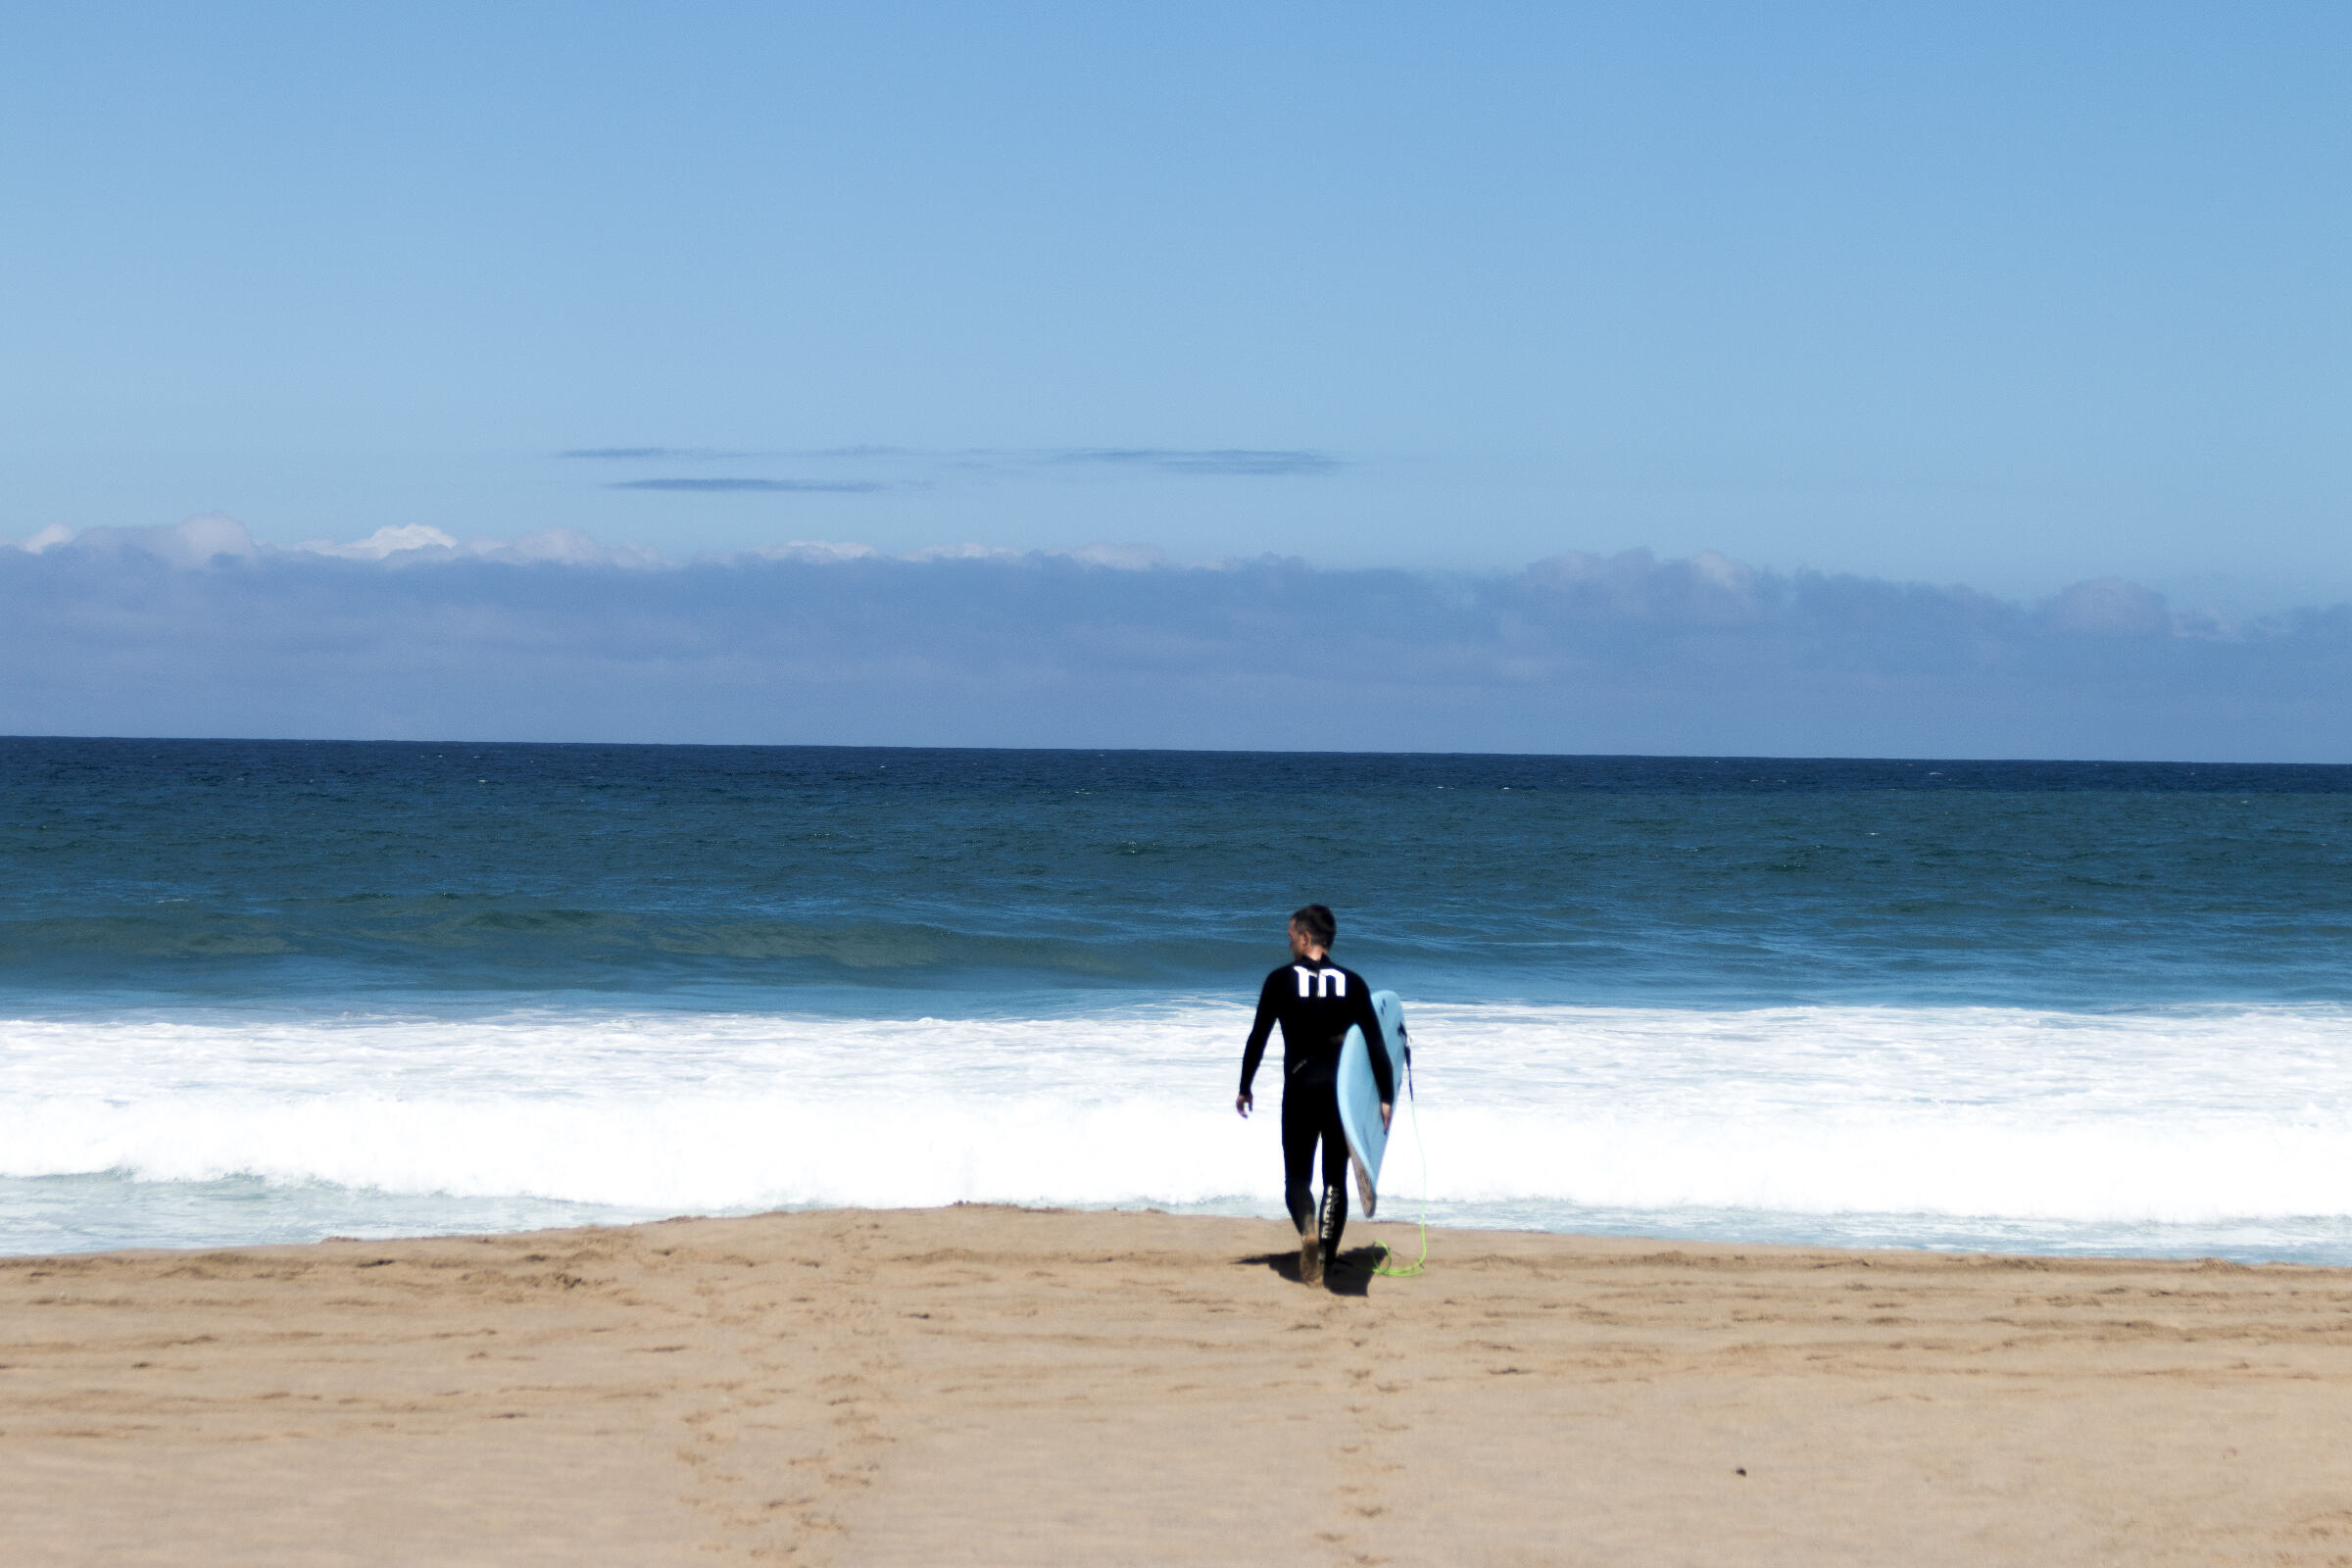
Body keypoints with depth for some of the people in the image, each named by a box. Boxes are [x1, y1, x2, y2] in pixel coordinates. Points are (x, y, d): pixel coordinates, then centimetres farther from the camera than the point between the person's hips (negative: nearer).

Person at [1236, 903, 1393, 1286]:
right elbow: (1376, 1044, 0)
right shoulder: (1352, 984, 2)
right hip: (1344, 1092, 2)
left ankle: (1308, 1231, -24)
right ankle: (1326, 1255, 5)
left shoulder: (1280, 981, -2)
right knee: (1335, 1179, 11)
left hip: (1300, 1092, -2)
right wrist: (1386, 1097, 6)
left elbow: (1258, 1038, -1)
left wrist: (1245, 1087, 10)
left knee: (1297, 1176, 6)